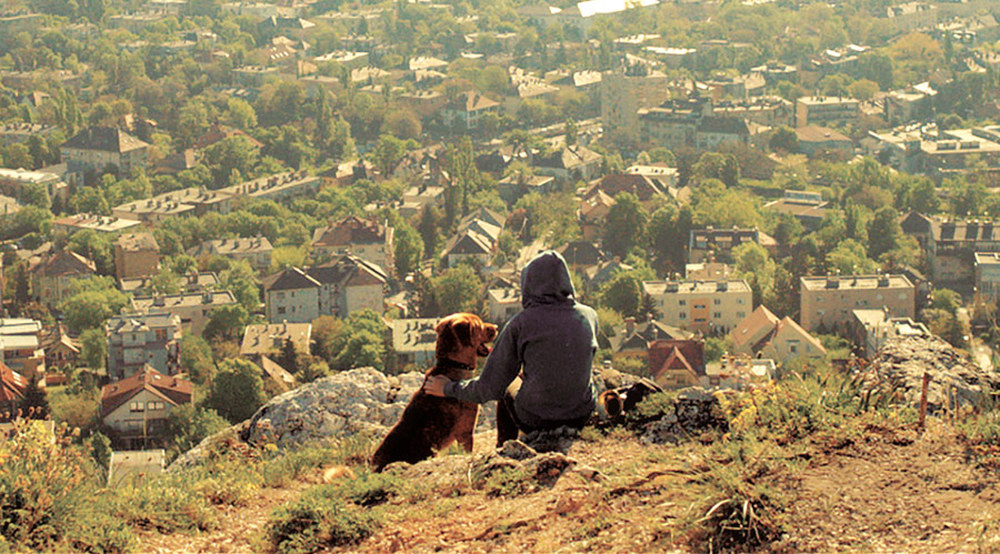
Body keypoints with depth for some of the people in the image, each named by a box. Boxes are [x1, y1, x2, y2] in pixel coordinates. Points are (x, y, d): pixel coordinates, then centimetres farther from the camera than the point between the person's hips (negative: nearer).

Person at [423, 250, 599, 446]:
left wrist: (448, 389, 7)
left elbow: (490, 388, -10)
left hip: (535, 420, -3)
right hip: (582, 417, 3)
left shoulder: (521, 324, -14)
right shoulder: (589, 316, -4)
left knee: (508, 388, 31)